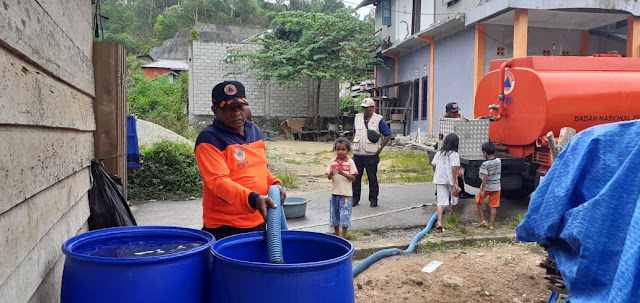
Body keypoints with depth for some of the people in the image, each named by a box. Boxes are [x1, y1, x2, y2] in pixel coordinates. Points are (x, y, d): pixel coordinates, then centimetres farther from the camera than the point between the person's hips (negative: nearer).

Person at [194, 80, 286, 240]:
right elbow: (218, 182, -25)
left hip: (258, 221, 7)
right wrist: (253, 199, -38)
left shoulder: (255, 131, 10)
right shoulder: (209, 140, -14)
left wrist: (275, 183, 0)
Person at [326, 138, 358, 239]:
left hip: (345, 193, -4)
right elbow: (328, 177, 3)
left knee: (344, 216, -1)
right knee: (334, 215, 14)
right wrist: (331, 174, -19)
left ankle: (344, 237, 11)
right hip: (334, 192, 4)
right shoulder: (332, 161, 3)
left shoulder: (350, 162, -6)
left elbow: (353, 178, -9)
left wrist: (342, 173, -23)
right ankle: (337, 235, 30)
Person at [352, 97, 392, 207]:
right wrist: (355, 145, 10)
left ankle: (373, 199, 13)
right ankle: (355, 198, 15)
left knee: (372, 178, 2)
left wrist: (380, 148, -4)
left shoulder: (378, 120, -3)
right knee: (356, 177, 5)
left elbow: (388, 135, 1)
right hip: (357, 154, 4)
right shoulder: (357, 118, 11)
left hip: (371, 154, -4)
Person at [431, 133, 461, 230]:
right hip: (451, 180, -3)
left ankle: (439, 222, -14)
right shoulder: (454, 155, -12)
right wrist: (455, 183, -17)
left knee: (441, 201, 1)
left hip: (440, 180, 3)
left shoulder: (439, 153, 2)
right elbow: (454, 169, -18)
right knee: (454, 198, 21)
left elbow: (434, 166, 5)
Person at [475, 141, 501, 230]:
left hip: (486, 187, -4)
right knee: (493, 206, 9)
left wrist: (482, 190, -19)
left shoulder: (485, 164, -18)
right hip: (496, 187, 5)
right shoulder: (498, 161, -1)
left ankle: (482, 220, 13)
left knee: (478, 202, 16)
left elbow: (485, 178, -21)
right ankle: (491, 224, 10)